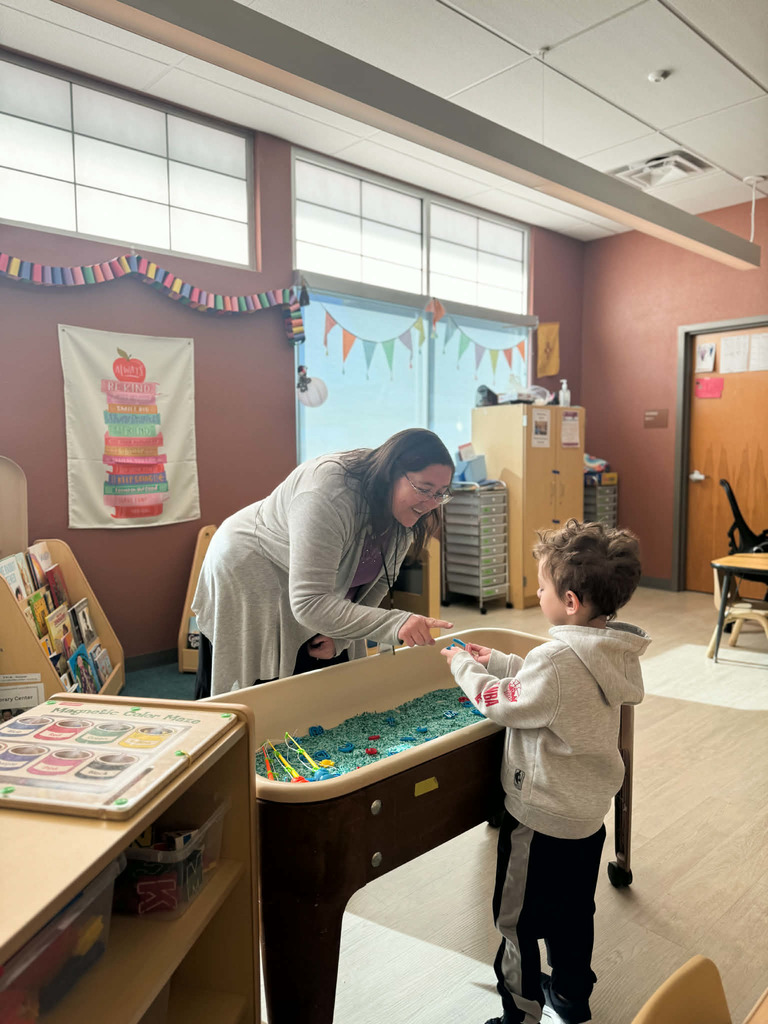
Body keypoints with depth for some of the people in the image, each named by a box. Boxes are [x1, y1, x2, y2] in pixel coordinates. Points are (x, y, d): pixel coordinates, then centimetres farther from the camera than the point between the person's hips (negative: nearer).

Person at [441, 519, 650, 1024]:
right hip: (589, 810, 9)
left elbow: (503, 704, -19)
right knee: (574, 911, 27)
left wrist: (466, 667, -4)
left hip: (542, 817, -8)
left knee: (519, 920, 13)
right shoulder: (614, 652, -4)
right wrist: (496, 661, 8)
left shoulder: (559, 658, -31)